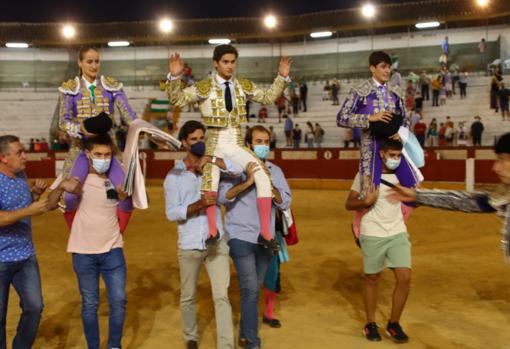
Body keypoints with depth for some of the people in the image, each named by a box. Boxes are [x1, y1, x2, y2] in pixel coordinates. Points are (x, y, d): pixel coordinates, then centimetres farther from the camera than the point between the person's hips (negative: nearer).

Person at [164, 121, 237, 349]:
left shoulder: (213, 167, 5)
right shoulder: (174, 176, -1)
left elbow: (240, 167, -11)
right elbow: (172, 213, -9)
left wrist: (210, 160, -16)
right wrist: (199, 204, -23)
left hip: (216, 243, 1)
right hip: (189, 246, 0)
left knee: (221, 296, -4)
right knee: (188, 297, 13)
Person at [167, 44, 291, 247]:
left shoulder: (244, 86, 9)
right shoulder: (204, 87, -3)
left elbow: (268, 97, 19)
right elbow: (177, 99, -7)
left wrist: (282, 77, 8)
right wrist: (175, 77, -22)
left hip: (236, 145, 3)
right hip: (214, 144, -3)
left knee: (263, 178, -15)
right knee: (210, 181, -28)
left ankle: (265, 231, -7)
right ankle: (212, 229, -10)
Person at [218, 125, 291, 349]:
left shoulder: (275, 170, 7)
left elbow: (285, 202, -2)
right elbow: (222, 197, -18)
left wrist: (269, 184, -16)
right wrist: (248, 181, -26)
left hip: (265, 239, 5)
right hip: (241, 237, -5)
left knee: (253, 290, 14)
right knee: (251, 290, -9)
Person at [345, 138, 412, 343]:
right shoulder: (365, 174, -6)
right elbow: (349, 204, -4)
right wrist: (366, 201, -21)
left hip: (398, 233, 3)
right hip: (372, 234, -3)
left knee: (404, 277, -6)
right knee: (372, 279, 7)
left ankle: (394, 324, 12)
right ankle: (370, 324, 24)